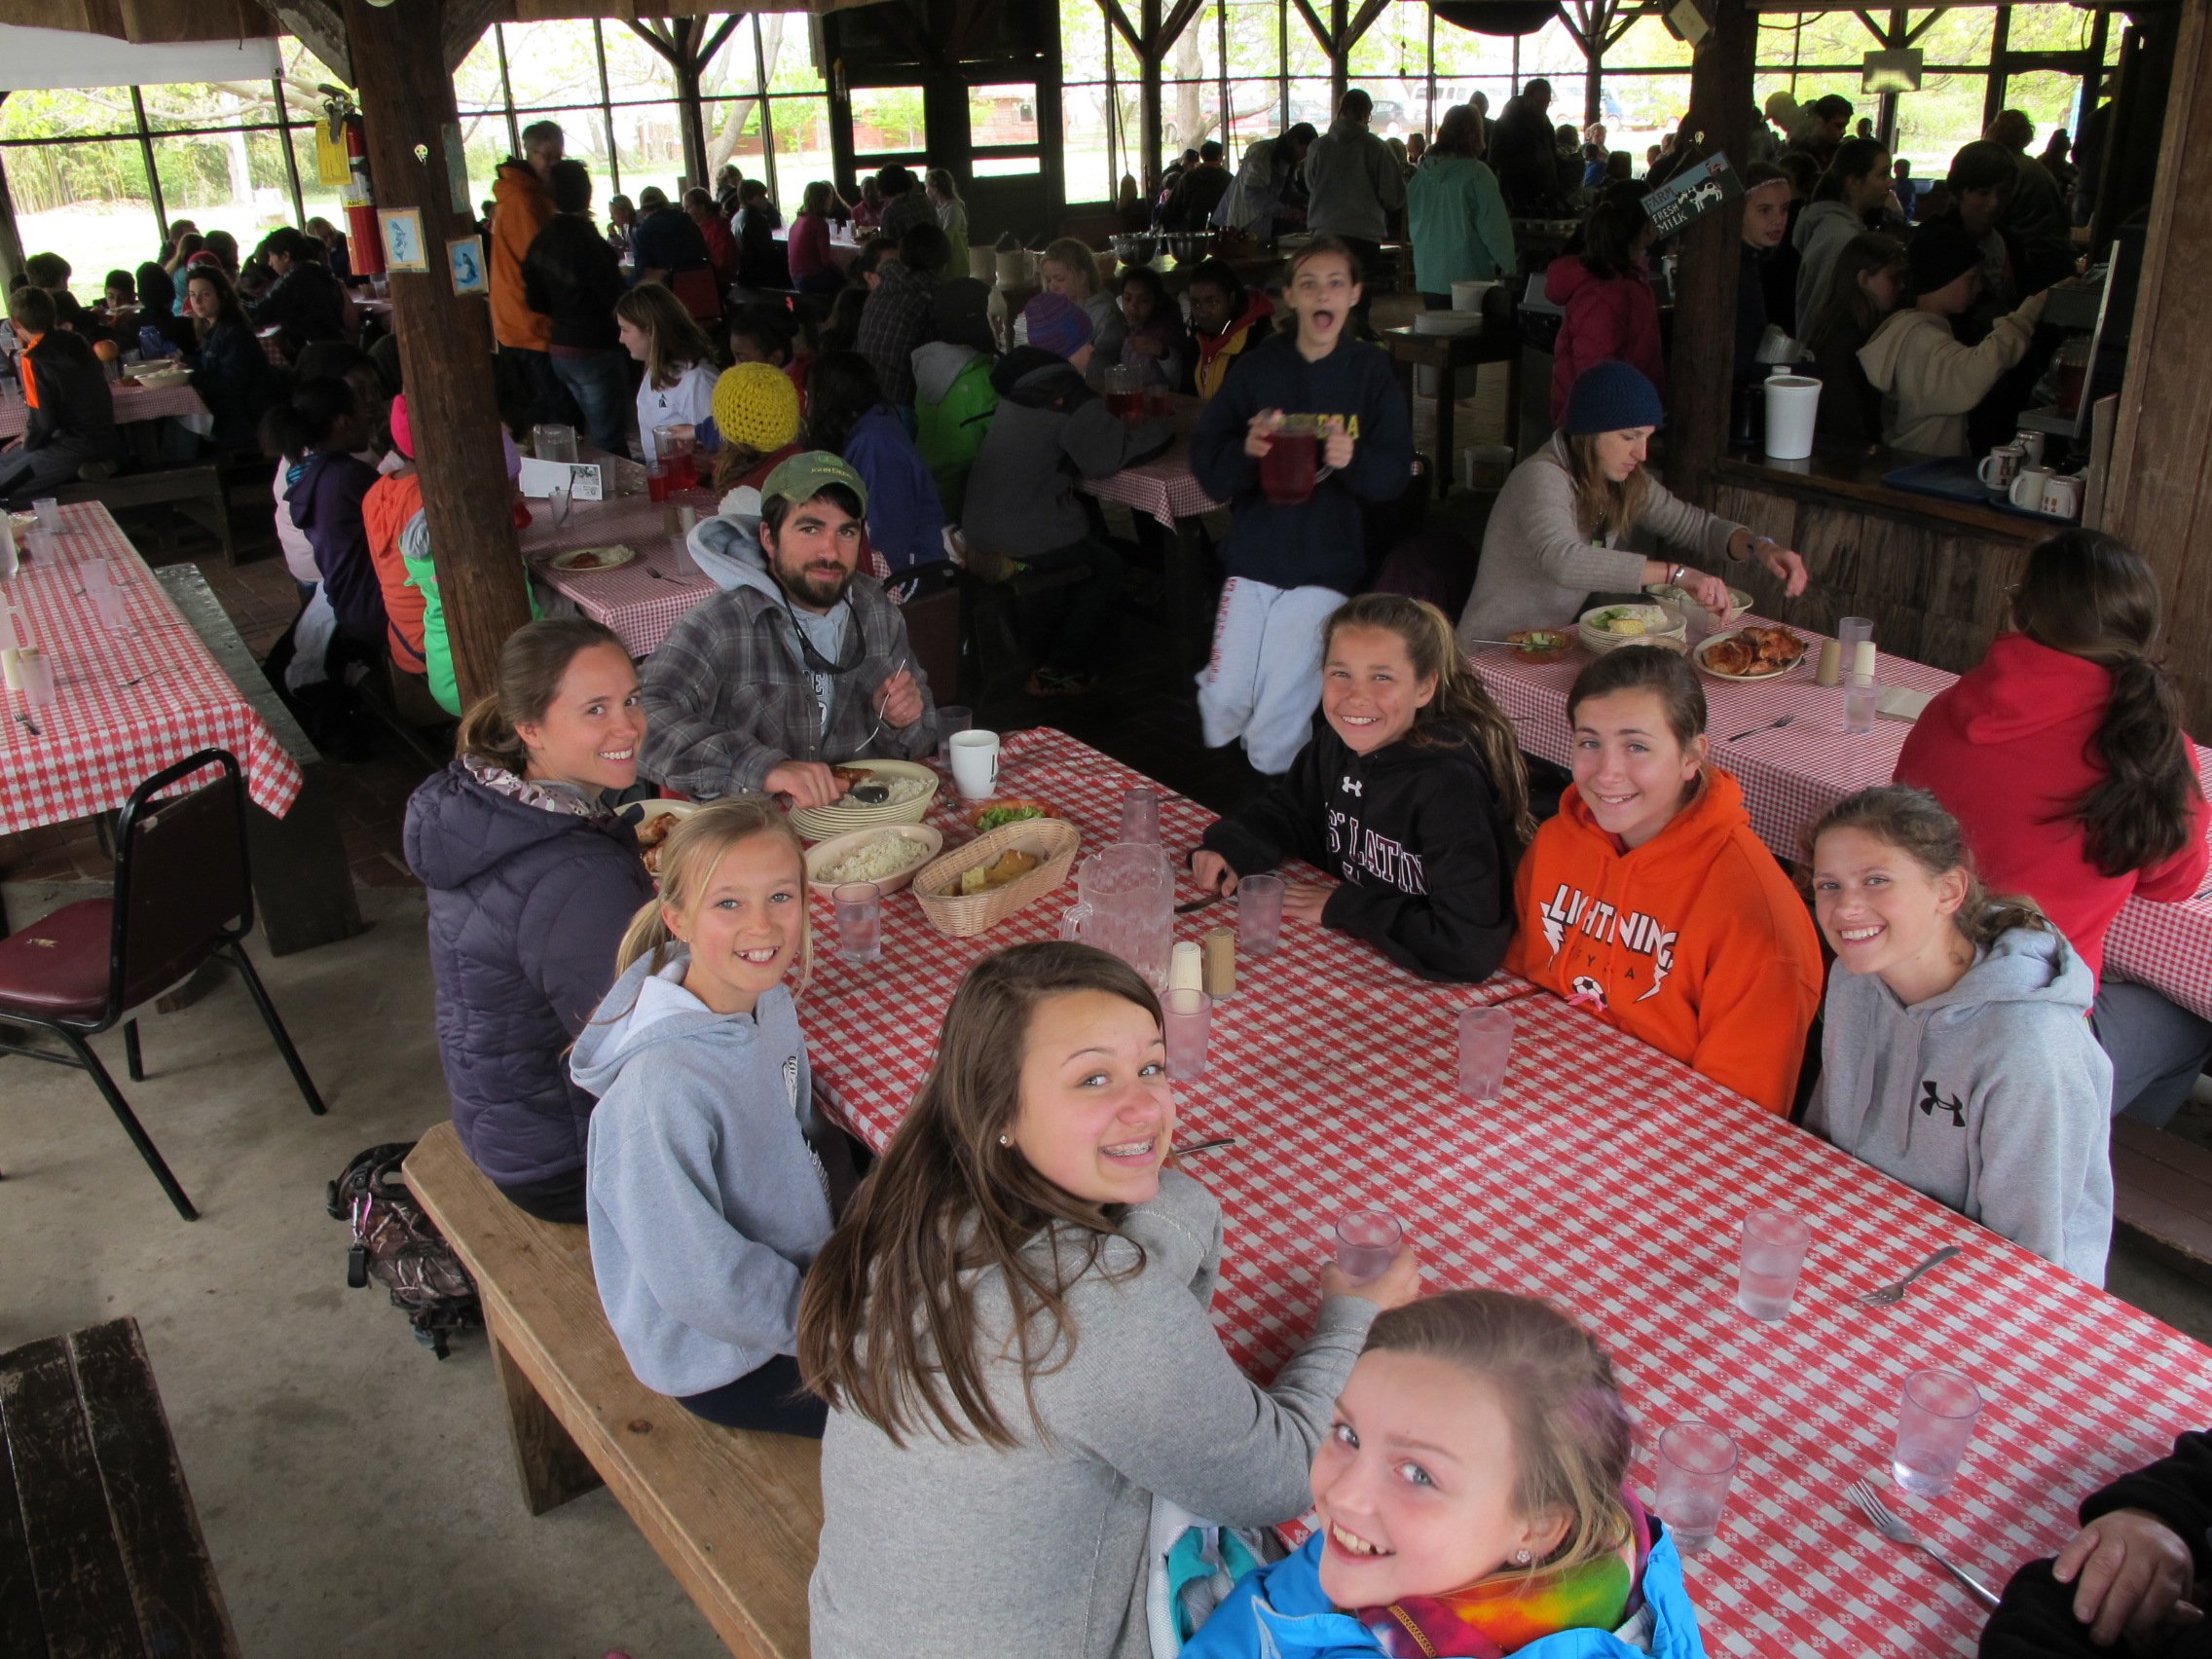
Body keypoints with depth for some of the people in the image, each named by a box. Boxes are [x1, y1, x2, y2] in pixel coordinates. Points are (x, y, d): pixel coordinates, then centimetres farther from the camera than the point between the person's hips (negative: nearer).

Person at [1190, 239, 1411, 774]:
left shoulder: (1371, 372, 2)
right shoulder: (1259, 369, 4)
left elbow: (1397, 471, -2)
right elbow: (1204, 460, 0)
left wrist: (1355, 460, -24)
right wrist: (1245, 450, -22)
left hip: (1325, 567, -1)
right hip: (1253, 556, 2)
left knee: (1277, 726, -5)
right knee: (1223, 707, -3)